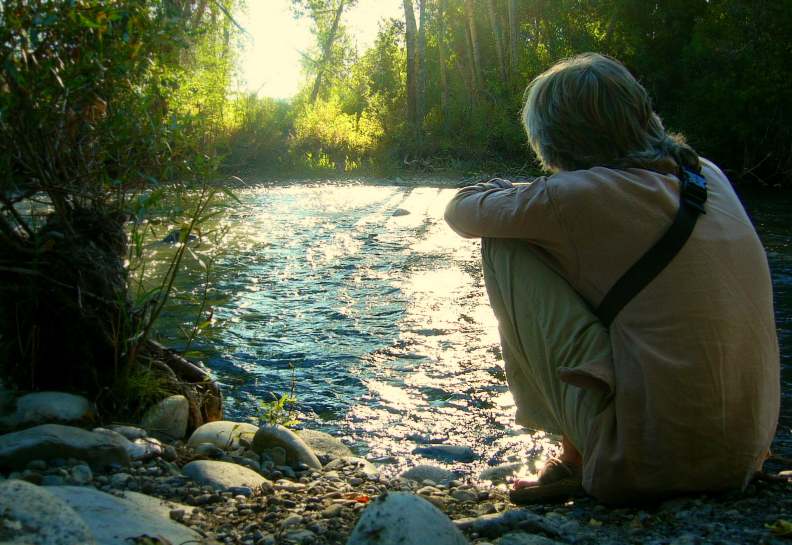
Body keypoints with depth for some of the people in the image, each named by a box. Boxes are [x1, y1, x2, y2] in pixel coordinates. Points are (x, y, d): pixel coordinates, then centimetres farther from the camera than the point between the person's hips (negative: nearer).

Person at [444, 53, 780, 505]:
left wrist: (517, 196, 22)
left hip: (646, 465, -7)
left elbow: (460, 210, 4)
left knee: (505, 246, -1)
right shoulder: (709, 175, 7)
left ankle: (576, 458, 6)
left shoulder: (575, 196, -12)